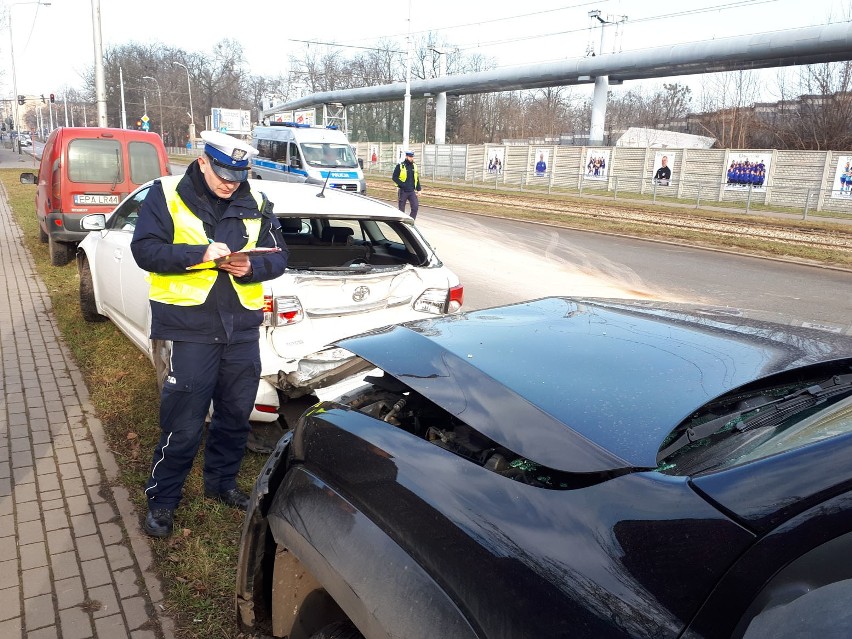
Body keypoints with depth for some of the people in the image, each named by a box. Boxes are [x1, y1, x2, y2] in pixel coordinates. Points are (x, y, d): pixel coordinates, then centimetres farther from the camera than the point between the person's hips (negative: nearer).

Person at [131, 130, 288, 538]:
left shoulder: (255, 203, 7)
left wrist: (252, 268, -14)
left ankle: (222, 482, 37)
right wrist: (197, 254, -22)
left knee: (236, 413, 15)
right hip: (189, 328, -4)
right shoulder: (167, 195, -2)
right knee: (183, 423, 1)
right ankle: (162, 499, 21)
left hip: (242, 327, 4)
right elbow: (144, 249, -8)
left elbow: (278, 256, 7)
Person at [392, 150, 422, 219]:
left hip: (412, 191, 4)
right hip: (403, 191, -4)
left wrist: (418, 189, 12)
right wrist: (402, 184, -19)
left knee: (415, 206, -9)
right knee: (401, 209, 4)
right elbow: (394, 177, -10)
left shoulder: (414, 166, 10)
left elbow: (417, 178, 16)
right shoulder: (400, 166, -7)